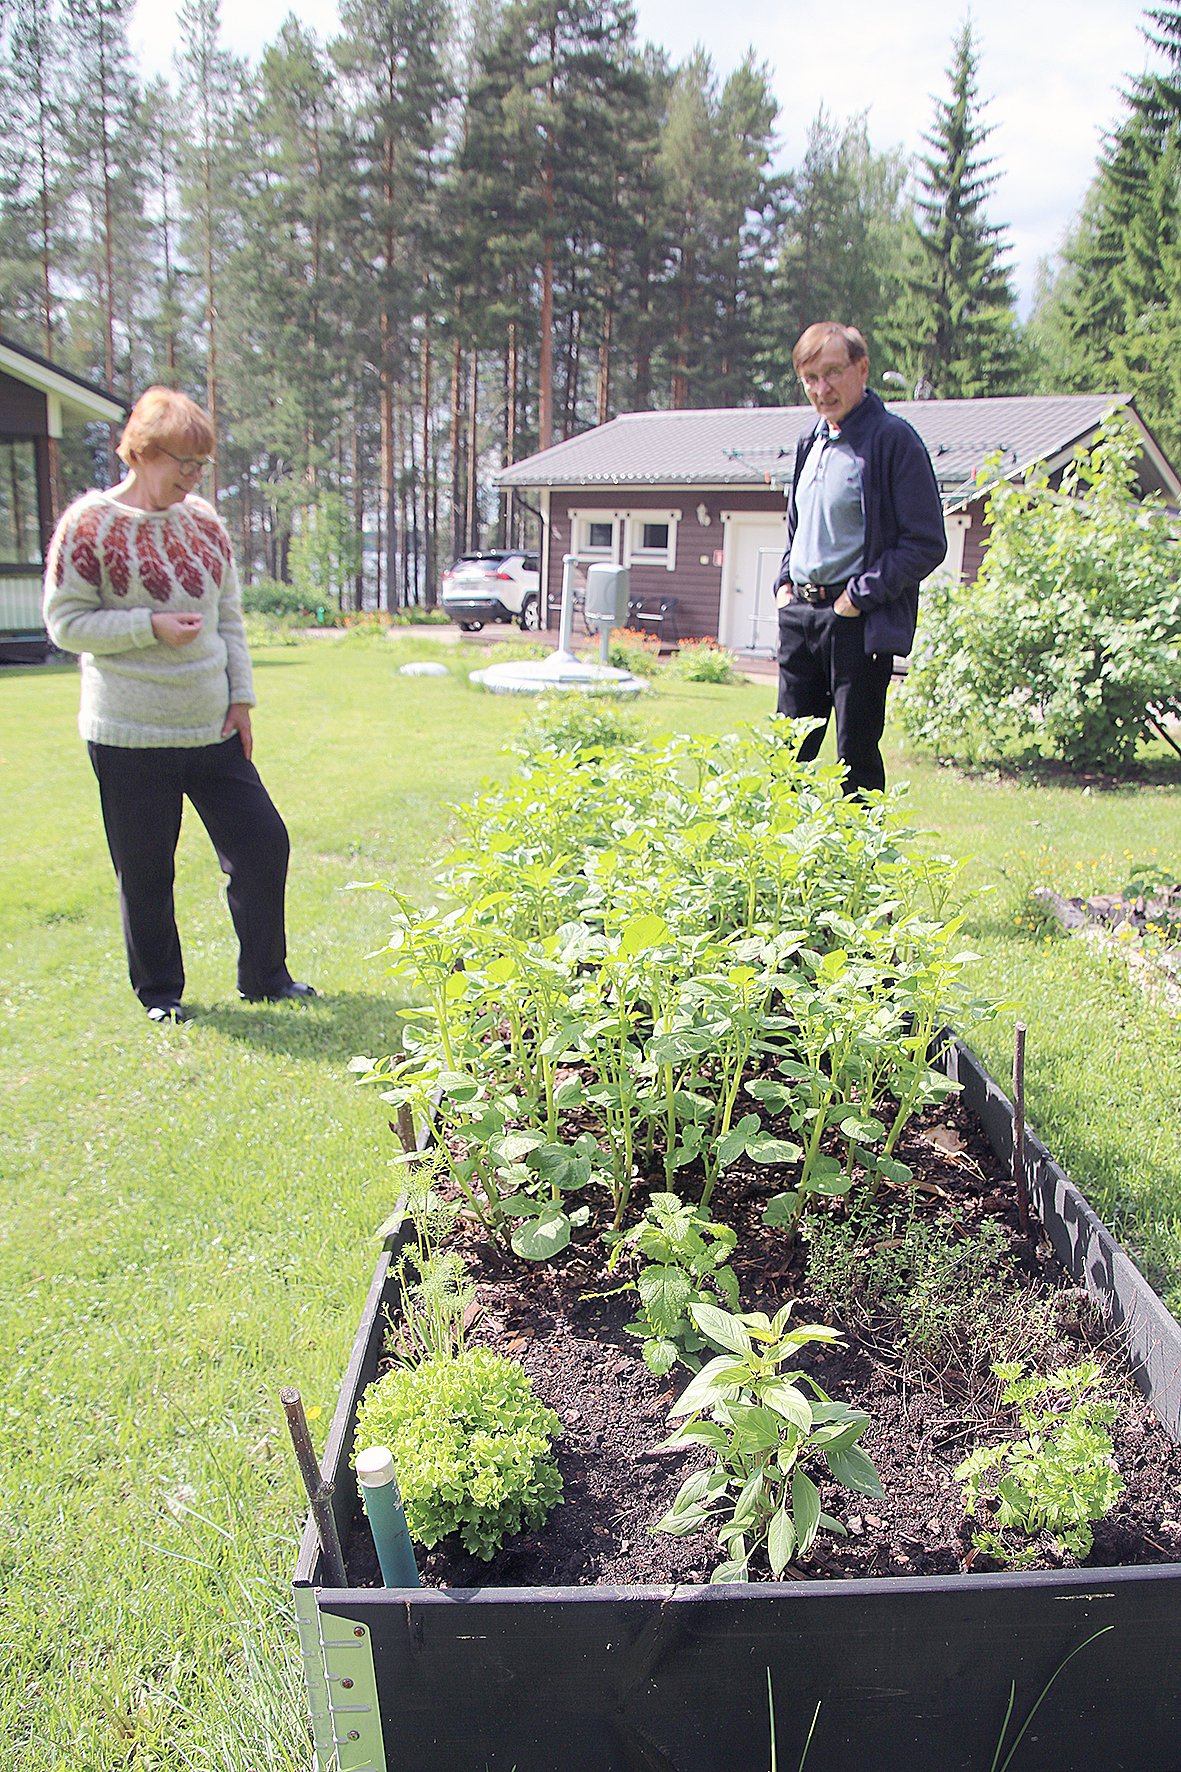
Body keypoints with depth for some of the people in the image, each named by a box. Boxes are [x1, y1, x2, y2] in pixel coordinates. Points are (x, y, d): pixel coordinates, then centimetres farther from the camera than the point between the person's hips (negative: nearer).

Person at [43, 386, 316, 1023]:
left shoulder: (204, 521, 9)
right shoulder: (89, 524, -7)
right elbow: (65, 622, -7)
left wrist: (240, 697, 8)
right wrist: (151, 625, -18)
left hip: (212, 729, 5)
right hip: (130, 734, -5)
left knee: (263, 841, 4)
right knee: (146, 873, 4)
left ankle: (265, 977, 21)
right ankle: (158, 992, 24)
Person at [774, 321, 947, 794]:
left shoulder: (894, 439, -9)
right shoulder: (810, 441, 14)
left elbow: (927, 543, -12)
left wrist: (862, 596, -15)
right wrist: (785, 582, 12)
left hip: (861, 624, -7)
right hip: (799, 614, 7)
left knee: (857, 755, -1)